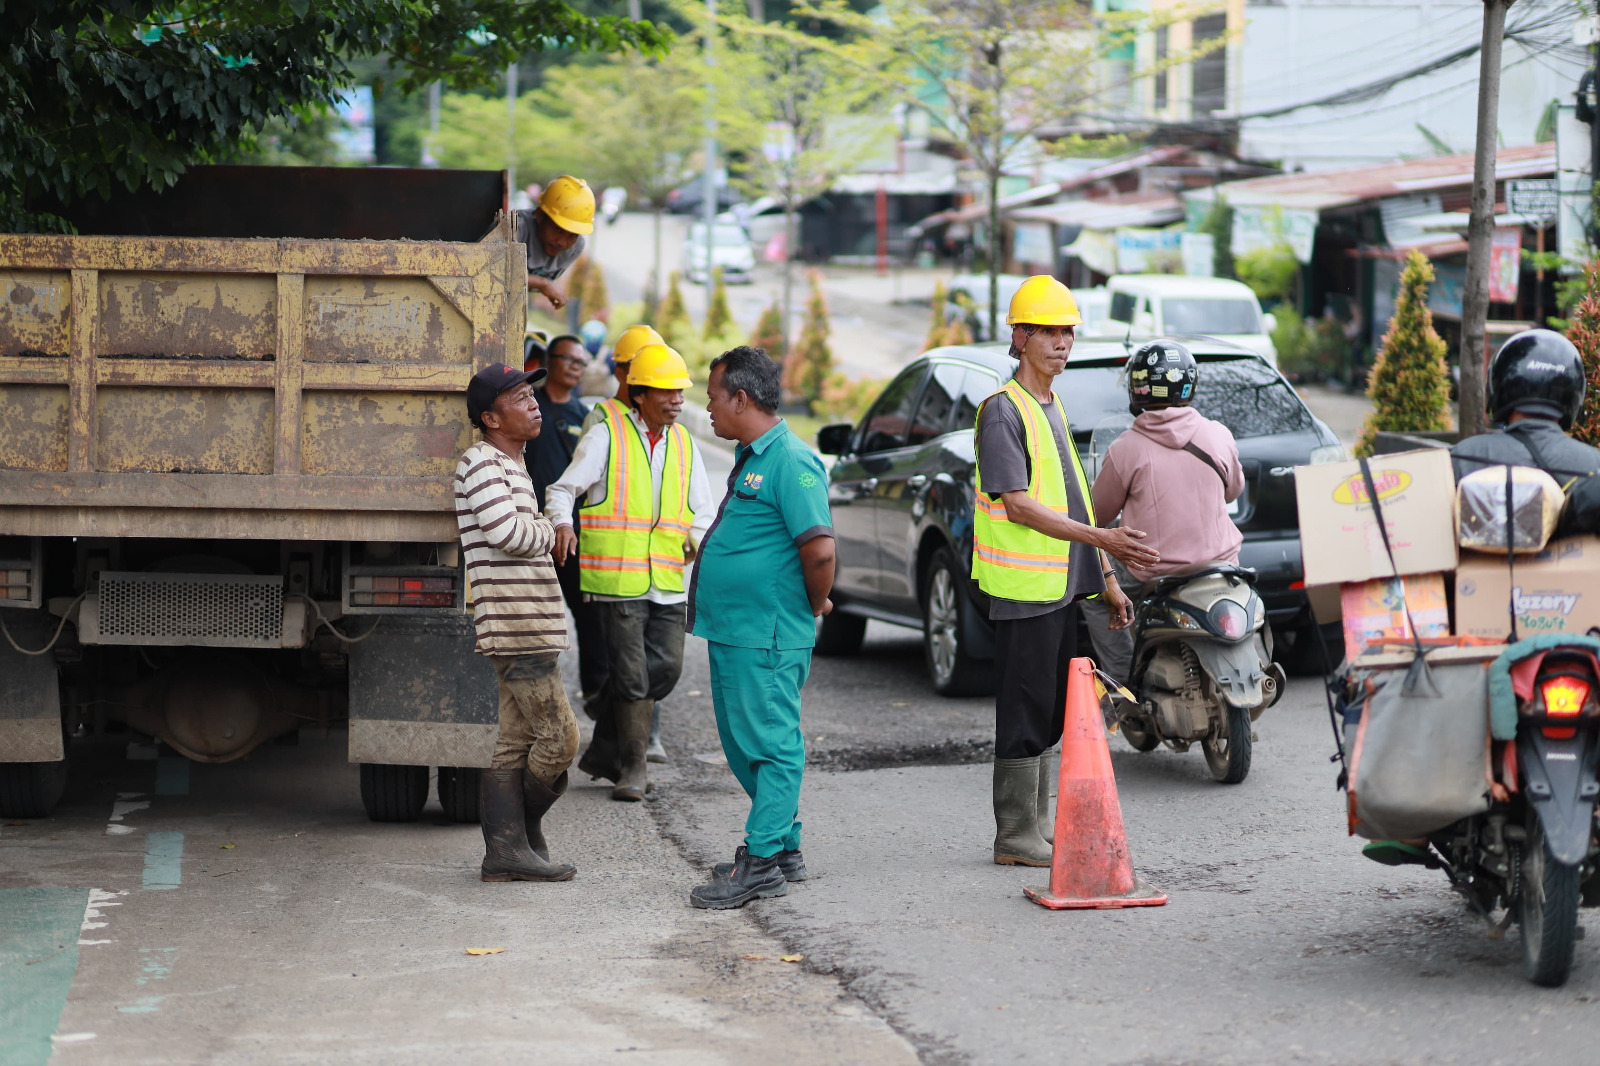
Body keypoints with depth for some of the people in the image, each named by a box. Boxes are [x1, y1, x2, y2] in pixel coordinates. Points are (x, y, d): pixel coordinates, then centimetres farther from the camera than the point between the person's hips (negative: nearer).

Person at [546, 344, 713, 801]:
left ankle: (605, 750, 18)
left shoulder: (684, 444, 14)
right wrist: (562, 523, -24)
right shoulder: (607, 435, -2)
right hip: (616, 577, -5)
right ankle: (633, 767, 9)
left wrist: (698, 537, -2)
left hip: (667, 581, 5)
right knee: (632, 674, -4)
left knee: (666, 666, 1)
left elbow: (702, 508, 21)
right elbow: (563, 488, -3)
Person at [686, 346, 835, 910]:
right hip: (732, 631, 11)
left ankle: (763, 861, -4)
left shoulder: (791, 462, -17)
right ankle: (784, 848, 24)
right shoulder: (750, 457, 16)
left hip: (768, 638, -11)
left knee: (771, 743, -6)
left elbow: (820, 548, -23)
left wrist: (816, 607, -11)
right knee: (744, 743, 15)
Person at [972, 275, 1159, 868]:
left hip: (1063, 586, 9)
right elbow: (1018, 505, -20)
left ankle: (1036, 829, 18)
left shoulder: (1052, 409, 18)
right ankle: (1016, 838, 0)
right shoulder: (1003, 411, -11)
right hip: (1024, 586, -9)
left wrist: (1107, 582, 20)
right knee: (1026, 716, -5)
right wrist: (1102, 539, -25)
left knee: (1048, 716, 12)